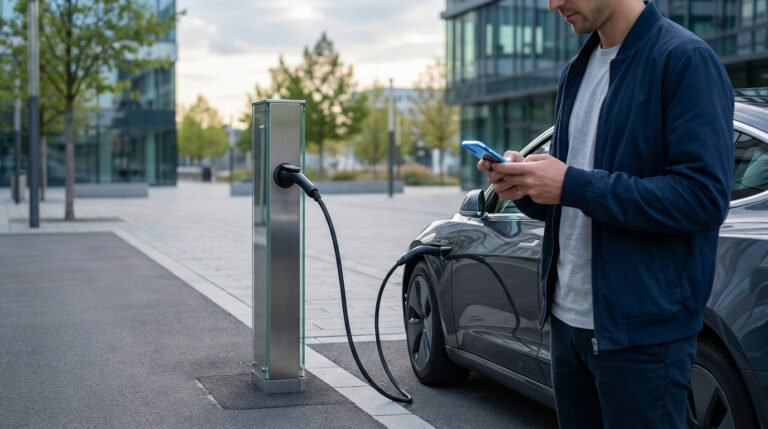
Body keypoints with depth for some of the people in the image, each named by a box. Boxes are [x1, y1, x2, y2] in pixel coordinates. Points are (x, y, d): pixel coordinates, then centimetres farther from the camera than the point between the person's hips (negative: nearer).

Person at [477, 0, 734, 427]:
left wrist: (573, 185, -20)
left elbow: (704, 197, -20)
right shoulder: (576, 71, 14)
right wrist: (525, 187, -2)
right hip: (567, 319, 8)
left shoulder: (686, 60, -11)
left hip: (642, 330, -7)